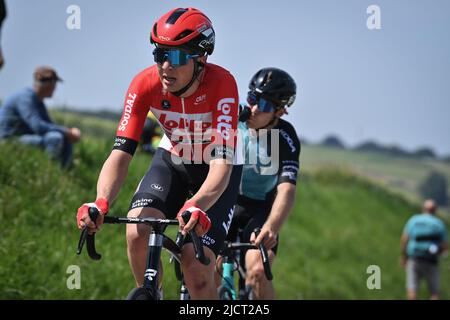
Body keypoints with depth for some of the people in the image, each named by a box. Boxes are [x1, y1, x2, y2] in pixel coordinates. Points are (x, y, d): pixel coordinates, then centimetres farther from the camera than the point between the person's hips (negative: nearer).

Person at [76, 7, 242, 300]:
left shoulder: (221, 83, -33)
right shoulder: (145, 84, -24)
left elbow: (222, 162, -41)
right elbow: (122, 152, -30)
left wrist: (196, 206, -61)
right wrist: (101, 203, -49)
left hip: (218, 171, -3)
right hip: (172, 161, 3)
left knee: (196, 269, -19)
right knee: (138, 233, -25)